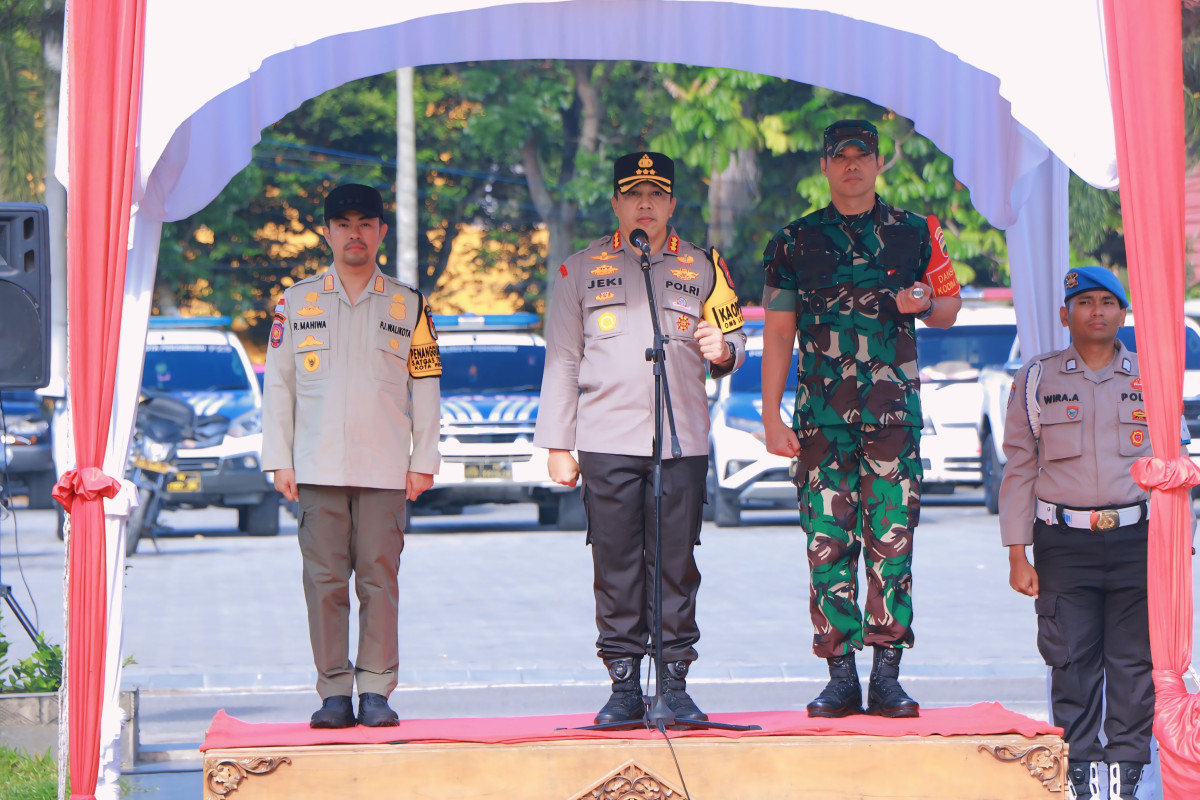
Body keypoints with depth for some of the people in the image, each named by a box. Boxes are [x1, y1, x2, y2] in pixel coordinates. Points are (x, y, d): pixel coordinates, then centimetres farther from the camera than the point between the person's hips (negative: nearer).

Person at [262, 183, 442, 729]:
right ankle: (334, 693, 2)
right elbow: (277, 384, 10)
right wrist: (279, 460, 3)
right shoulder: (297, 301, 10)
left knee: (379, 579, -4)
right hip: (318, 468, 0)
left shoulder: (408, 306, 10)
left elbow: (425, 387, 10)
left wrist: (423, 462, 4)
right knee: (325, 580, -2)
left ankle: (376, 692, 0)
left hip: (384, 469, 0)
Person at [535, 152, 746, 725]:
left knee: (676, 567, -1)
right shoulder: (582, 270, 11)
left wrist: (722, 350, -8)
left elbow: (734, 343, 17)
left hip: (682, 441, 0)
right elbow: (562, 361, 10)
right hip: (606, 442, 0)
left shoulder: (702, 268, 13)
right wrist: (557, 444, 5)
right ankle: (624, 685, 4)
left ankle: (675, 682, 4)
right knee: (616, 567, -1)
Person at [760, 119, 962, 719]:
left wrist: (924, 304, -6)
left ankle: (887, 677, -2)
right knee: (828, 544, -3)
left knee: (891, 541, -5)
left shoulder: (915, 234, 10)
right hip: (821, 416, 0)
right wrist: (771, 418, 2)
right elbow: (777, 335, 9)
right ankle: (841, 676, 2)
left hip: (894, 412, 0)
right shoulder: (795, 243, 9)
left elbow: (949, 307, 19)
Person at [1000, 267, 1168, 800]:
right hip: (1064, 541, -1)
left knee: (1133, 661, -1)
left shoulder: (1152, 379, 10)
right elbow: (1019, 469, 8)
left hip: (1136, 537, 1)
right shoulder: (1036, 381, 7)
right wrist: (1017, 554, 2)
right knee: (1072, 659, -4)